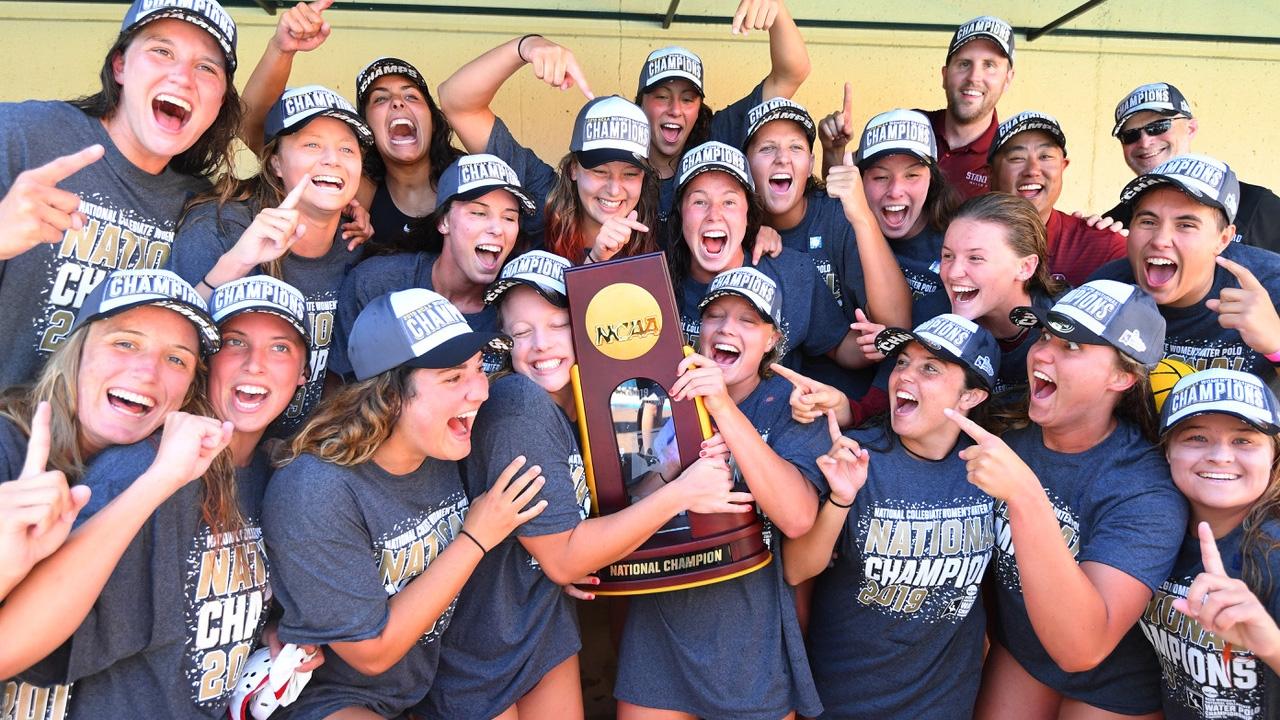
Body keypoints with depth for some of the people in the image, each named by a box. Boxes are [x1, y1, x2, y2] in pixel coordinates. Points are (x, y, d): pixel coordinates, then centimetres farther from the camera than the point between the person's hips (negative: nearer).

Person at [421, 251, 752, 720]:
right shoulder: (517, 404, -25)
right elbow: (562, 558, -23)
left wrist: (671, 466, -15)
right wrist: (679, 492, -19)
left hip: (548, 627, 7)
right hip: (478, 659, -7)